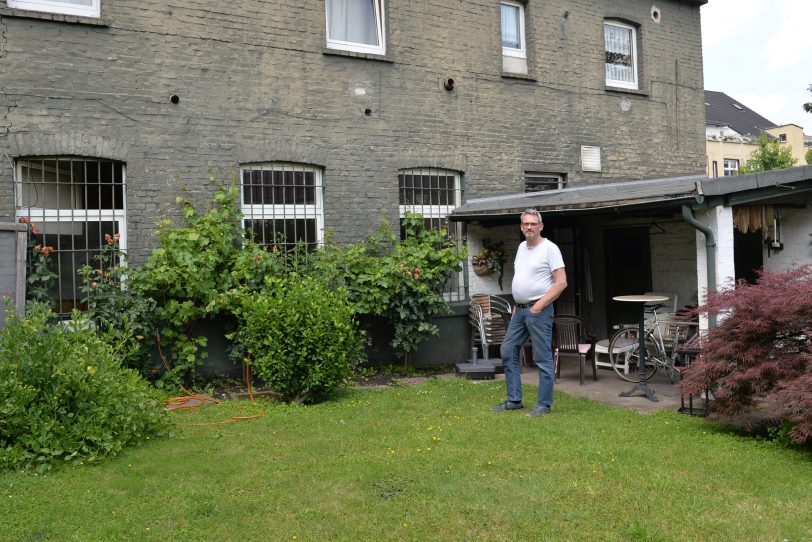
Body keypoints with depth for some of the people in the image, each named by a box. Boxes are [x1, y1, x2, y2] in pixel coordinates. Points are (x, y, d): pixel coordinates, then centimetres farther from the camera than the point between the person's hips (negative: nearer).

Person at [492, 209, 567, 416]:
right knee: (507, 352, 10)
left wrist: (540, 305, -18)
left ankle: (544, 405, 8)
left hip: (539, 310, -9)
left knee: (543, 358, -2)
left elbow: (561, 282, -16)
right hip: (520, 310, 9)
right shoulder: (521, 247, 14)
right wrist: (517, 305, 16)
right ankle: (514, 400, 19)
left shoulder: (549, 248, -10)